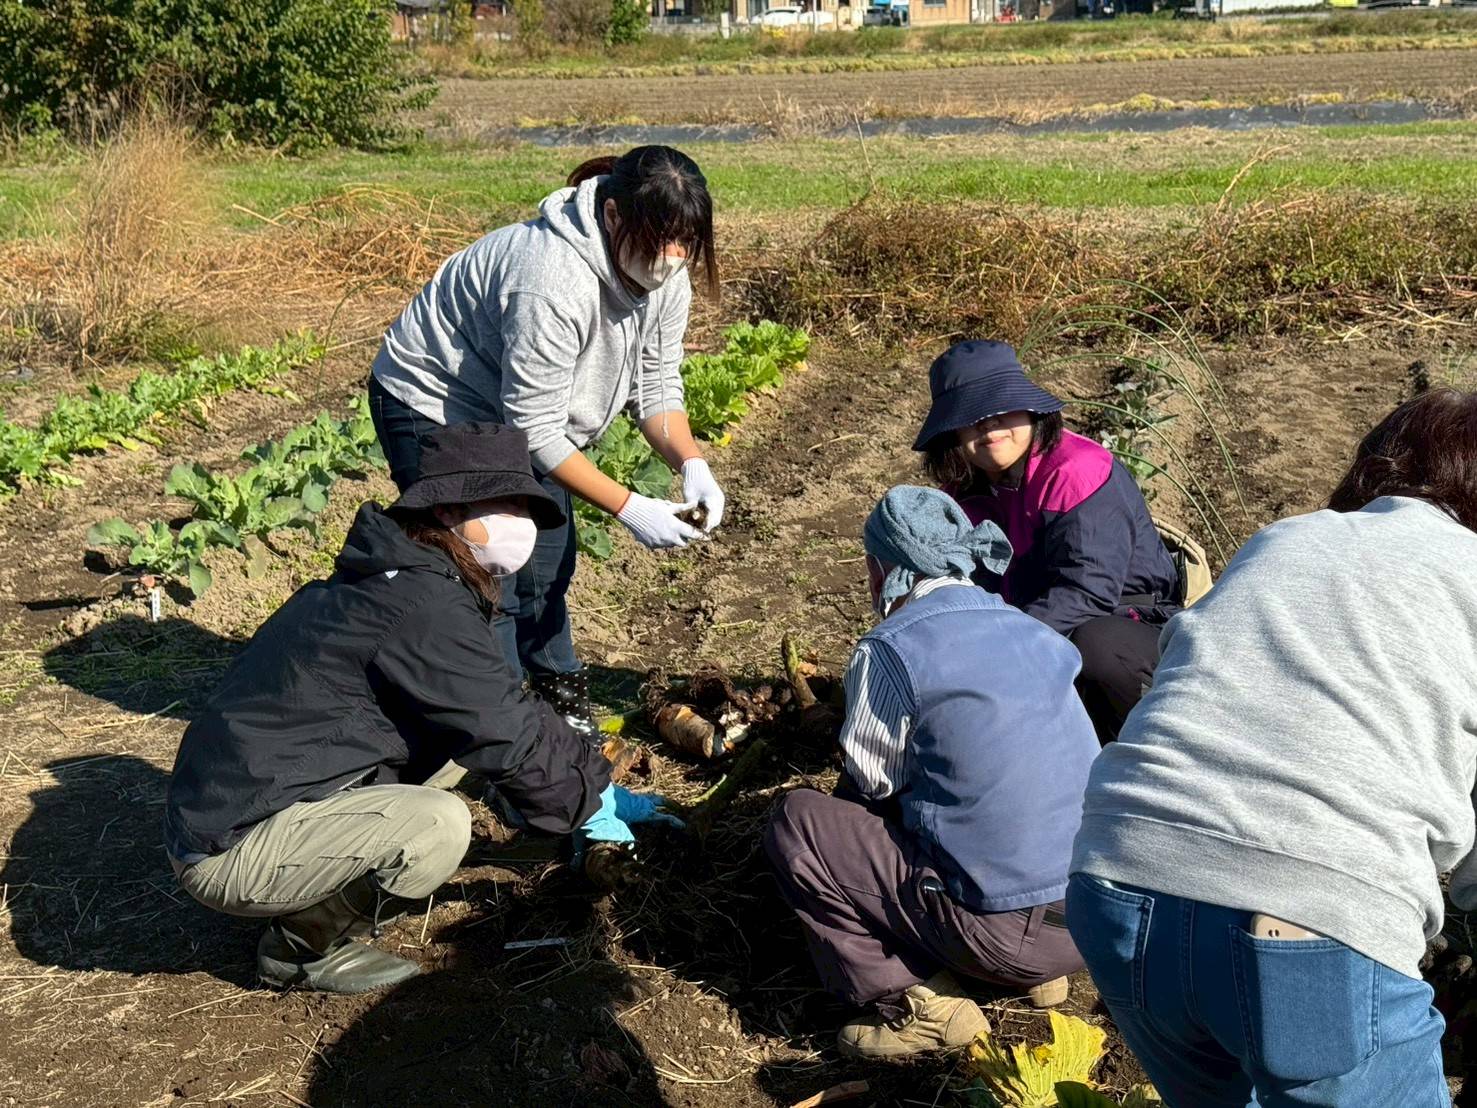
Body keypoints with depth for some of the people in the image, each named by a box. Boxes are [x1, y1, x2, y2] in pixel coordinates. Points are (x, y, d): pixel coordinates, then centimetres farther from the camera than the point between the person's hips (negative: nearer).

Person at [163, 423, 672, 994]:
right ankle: (301, 945, -1)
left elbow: (506, 708, 16)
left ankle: (327, 900, 11)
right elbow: (509, 733, -17)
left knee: (457, 730, 7)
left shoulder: (395, 579, 10)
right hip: (227, 850, -10)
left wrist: (601, 788, 14)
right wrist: (590, 802, 1)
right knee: (441, 825, -26)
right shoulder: (420, 604, -21)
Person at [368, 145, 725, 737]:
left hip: (515, 413, 8)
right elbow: (535, 429, -33)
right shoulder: (553, 281, -39)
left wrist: (692, 464, -21)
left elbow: (656, 383, -3)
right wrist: (628, 508, -32)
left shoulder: (665, 275, -14)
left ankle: (556, 691, 36)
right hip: (433, 404, -8)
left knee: (549, 563, 14)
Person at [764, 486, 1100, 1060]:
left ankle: (914, 1001, -2)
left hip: (1001, 934, -7)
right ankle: (1038, 971, 17)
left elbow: (871, 780, 0)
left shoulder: (891, 650, -11)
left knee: (796, 822, 2)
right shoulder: (1035, 632, 9)